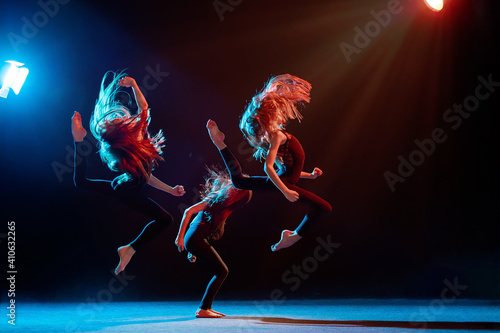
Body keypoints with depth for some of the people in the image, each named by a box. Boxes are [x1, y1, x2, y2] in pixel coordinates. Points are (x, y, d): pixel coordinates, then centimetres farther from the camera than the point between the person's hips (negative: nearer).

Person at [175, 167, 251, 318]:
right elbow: (189, 211, -16)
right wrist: (180, 237, -17)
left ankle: (206, 307, 11)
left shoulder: (224, 202, 15)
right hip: (195, 239, -9)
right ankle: (203, 309, -6)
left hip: (198, 240, 9)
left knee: (222, 272, 9)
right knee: (221, 272, -9)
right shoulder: (217, 199, -12)